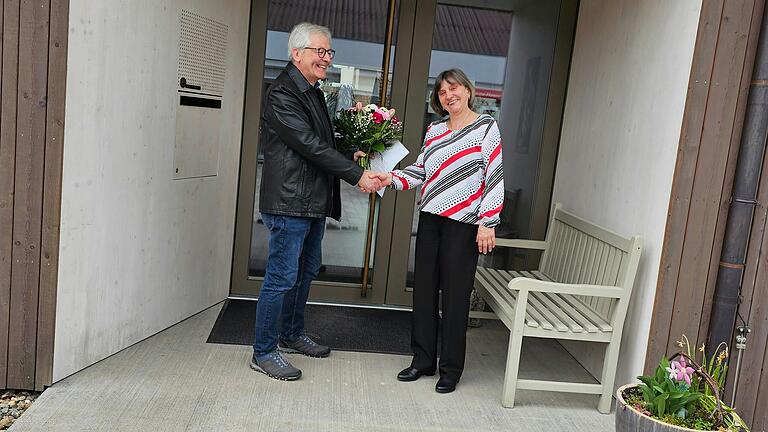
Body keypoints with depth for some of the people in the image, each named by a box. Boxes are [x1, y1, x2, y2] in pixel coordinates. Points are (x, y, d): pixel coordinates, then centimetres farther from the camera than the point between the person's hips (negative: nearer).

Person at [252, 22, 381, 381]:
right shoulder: (282, 94, -14)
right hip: (289, 203, -10)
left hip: (314, 202, 10)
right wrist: (357, 176, -19)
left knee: (306, 271, 19)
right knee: (282, 277, -3)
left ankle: (292, 335, 35)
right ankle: (263, 353, 10)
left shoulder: (313, 92, 16)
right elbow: (311, 146, -20)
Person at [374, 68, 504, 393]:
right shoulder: (434, 130, 13)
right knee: (424, 289, 9)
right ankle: (423, 359, 23)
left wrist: (487, 223, -12)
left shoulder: (486, 127, -3)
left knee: (455, 294, 1)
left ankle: (451, 368, 15)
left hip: (463, 224, -5)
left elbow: (495, 178, -7)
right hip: (430, 219, 6)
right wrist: (392, 178, -4)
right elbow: (420, 170, 14)